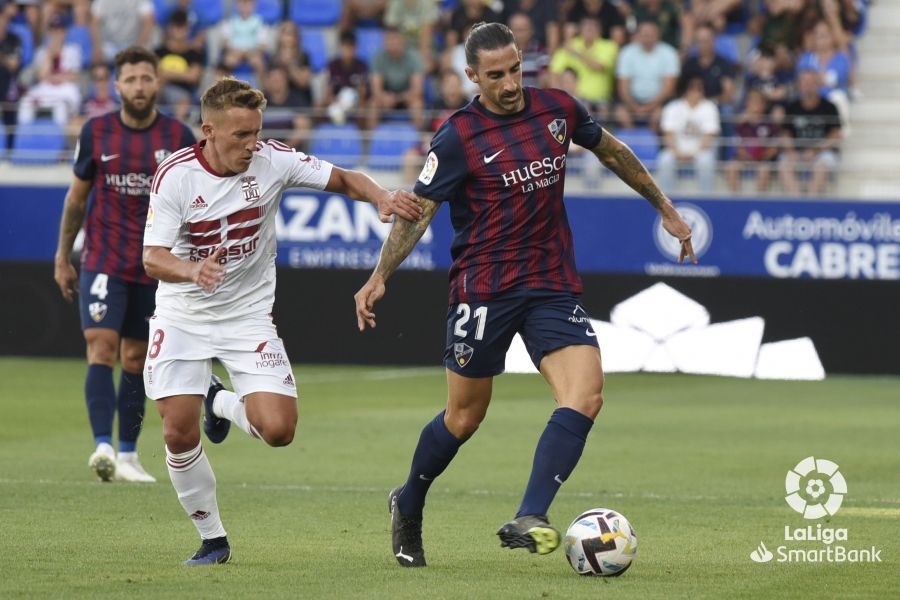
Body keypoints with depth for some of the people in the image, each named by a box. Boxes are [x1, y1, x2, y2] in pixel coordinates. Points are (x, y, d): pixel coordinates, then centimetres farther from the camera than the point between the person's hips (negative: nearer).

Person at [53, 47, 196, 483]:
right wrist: (62, 258, 12)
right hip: (102, 263, -1)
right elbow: (76, 197, 11)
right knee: (101, 346, -17)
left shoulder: (178, 137, -1)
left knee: (136, 360, 8)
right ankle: (102, 447, -26)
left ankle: (127, 455, 17)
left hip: (155, 268, 1)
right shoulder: (95, 132, 0)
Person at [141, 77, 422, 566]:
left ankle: (222, 403, 21)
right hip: (182, 317, -1)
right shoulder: (175, 176, -15)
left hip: (247, 316, 1)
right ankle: (212, 539, 10)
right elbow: (153, 258, -18)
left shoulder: (272, 161, -10)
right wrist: (192, 271, -40)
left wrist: (382, 197, -21)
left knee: (278, 430, -14)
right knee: (179, 434, -12)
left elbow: (342, 179, 0)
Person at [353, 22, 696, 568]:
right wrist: (380, 277, -17)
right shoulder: (459, 137, -9)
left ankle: (527, 521, -24)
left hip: (554, 286, 4)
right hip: (484, 288, -3)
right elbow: (418, 211, -5)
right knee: (465, 417, 6)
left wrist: (665, 209, 26)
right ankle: (409, 506, 32)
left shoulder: (558, 109, 3)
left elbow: (612, 152, 21)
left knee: (586, 395, -19)